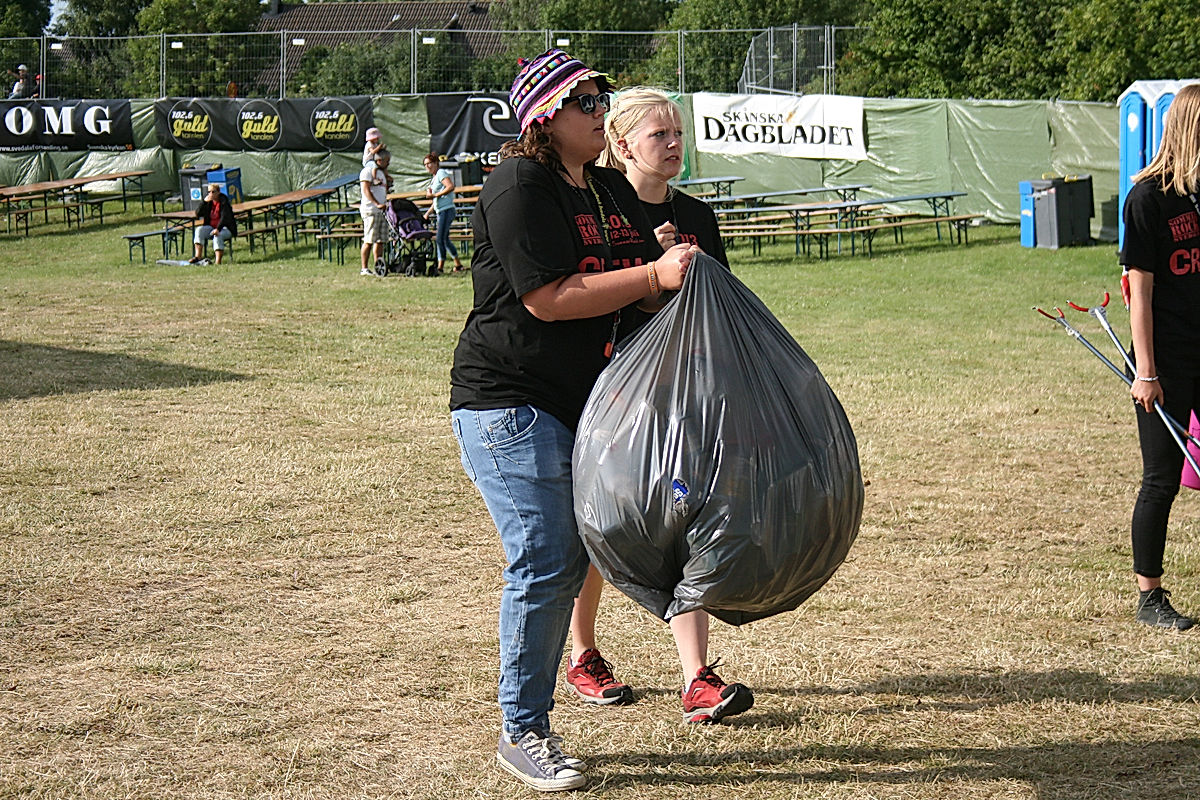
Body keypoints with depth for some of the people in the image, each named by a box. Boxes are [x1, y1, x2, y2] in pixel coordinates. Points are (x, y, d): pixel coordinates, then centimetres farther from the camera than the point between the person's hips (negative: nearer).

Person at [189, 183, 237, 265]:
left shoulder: (224, 201, -10)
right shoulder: (209, 201, 8)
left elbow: (225, 217, -22)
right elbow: (197, 213, 2)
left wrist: (218, 229, -36)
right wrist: (204, 202, -13)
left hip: (226, 228, -6)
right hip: (211, 227, 6)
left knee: (217, 235, -36)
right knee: (199, 230, -20)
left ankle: (218, 262, -39)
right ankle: (198, 256, -24)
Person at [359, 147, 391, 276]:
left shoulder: (381, 172, 23)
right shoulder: (367, 171, -5)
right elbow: (366, 190, -15)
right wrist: (377, 204, -24)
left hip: (382, 211, 9)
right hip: (370, 210, -9)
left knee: (380, 240, 4)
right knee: (369, 240, -9)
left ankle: (378, 266, 6)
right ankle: (364, 268, -7)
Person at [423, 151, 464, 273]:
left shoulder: (441, 173, -5)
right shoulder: (434, 178, 22)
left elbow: (451, 186, -22)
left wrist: (434, 195, -18)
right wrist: (428, 213, 21)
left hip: (446, 210, -10)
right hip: (440, 211, 10)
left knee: (440, 239, -14)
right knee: (445, 240, 13)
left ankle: (440, 267, -13)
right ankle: (458, 264, 20)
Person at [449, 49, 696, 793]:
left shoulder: (612, 189, 14)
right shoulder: (518, 188, -14)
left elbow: (653, 276, 19)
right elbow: (549, 298, -21)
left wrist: (681, 267, -4)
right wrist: (652, 275, -23)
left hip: (582, 401, 9)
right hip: (508, 402, -9)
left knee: (569, 560, 10)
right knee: (543, 562, -9)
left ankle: (532, 718, 22)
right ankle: (521, 732, 3)